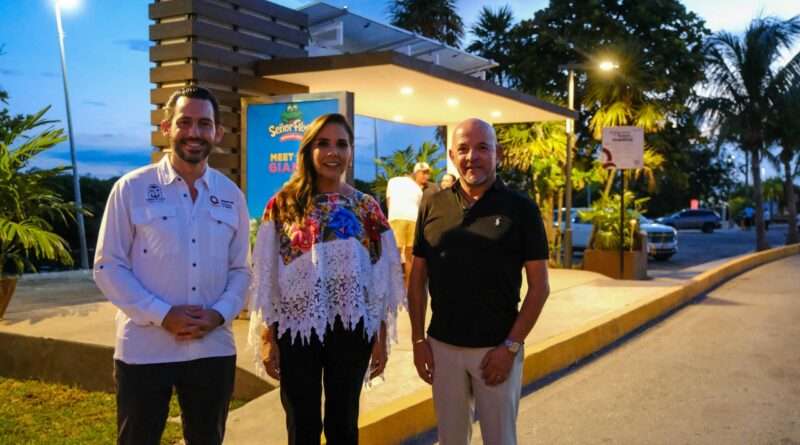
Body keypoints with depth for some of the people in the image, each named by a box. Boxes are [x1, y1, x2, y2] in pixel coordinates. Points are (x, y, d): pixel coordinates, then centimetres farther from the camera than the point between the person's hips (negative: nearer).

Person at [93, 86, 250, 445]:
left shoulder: (231, 195, 5)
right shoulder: (132, 188, -5)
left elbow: (240, 270, 8)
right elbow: (108, 267, -6)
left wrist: (219, 314, -10)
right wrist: (163, 315, -16)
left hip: (213, 349, 3)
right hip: (144, 350, -3)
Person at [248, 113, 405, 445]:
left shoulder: (367, 208, 2)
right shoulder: (283, 205, -2)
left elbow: (383, 280, 4)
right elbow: (266, 279, -1)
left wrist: (381, 339, 2)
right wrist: (269, 339, -3)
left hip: (351, 331, 1)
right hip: (297, 331, -1)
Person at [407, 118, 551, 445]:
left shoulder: (521, 209, -4)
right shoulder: (433, 207, 3)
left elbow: (539, 287, -4)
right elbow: (417, 280, 8)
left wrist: (510, 346, -10)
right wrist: (418, 339, 2)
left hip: (497, 349, -2)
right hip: (442, 346, 2)